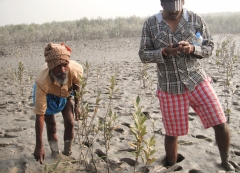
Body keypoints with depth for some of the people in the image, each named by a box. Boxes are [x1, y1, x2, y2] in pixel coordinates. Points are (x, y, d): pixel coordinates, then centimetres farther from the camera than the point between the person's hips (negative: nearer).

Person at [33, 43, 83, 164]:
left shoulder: (77, 69, -39)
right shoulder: (42, 82, -46)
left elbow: (77, 87, -11)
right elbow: (39, 115, -40)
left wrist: (77, 105, -1)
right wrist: (39, 146, -38)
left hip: (66, 94, 2)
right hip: (47, 95, -2)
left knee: (70, 123, -4)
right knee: (51, 125, -3)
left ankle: (67, 153, 18)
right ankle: (56, 154, 17)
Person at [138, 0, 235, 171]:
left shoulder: (196, 20, 0)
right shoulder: (150, 24, -1)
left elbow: (209, 47, 3)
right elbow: (143, 54, -1)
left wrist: (192, 49, -19)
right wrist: (164, 52, -20)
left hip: (197, 80, 1)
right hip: (169, 87, -1)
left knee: (220, 123, -3)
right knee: (172, 133, 6)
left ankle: (225, 161, 24)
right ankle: (171, 168, 31)